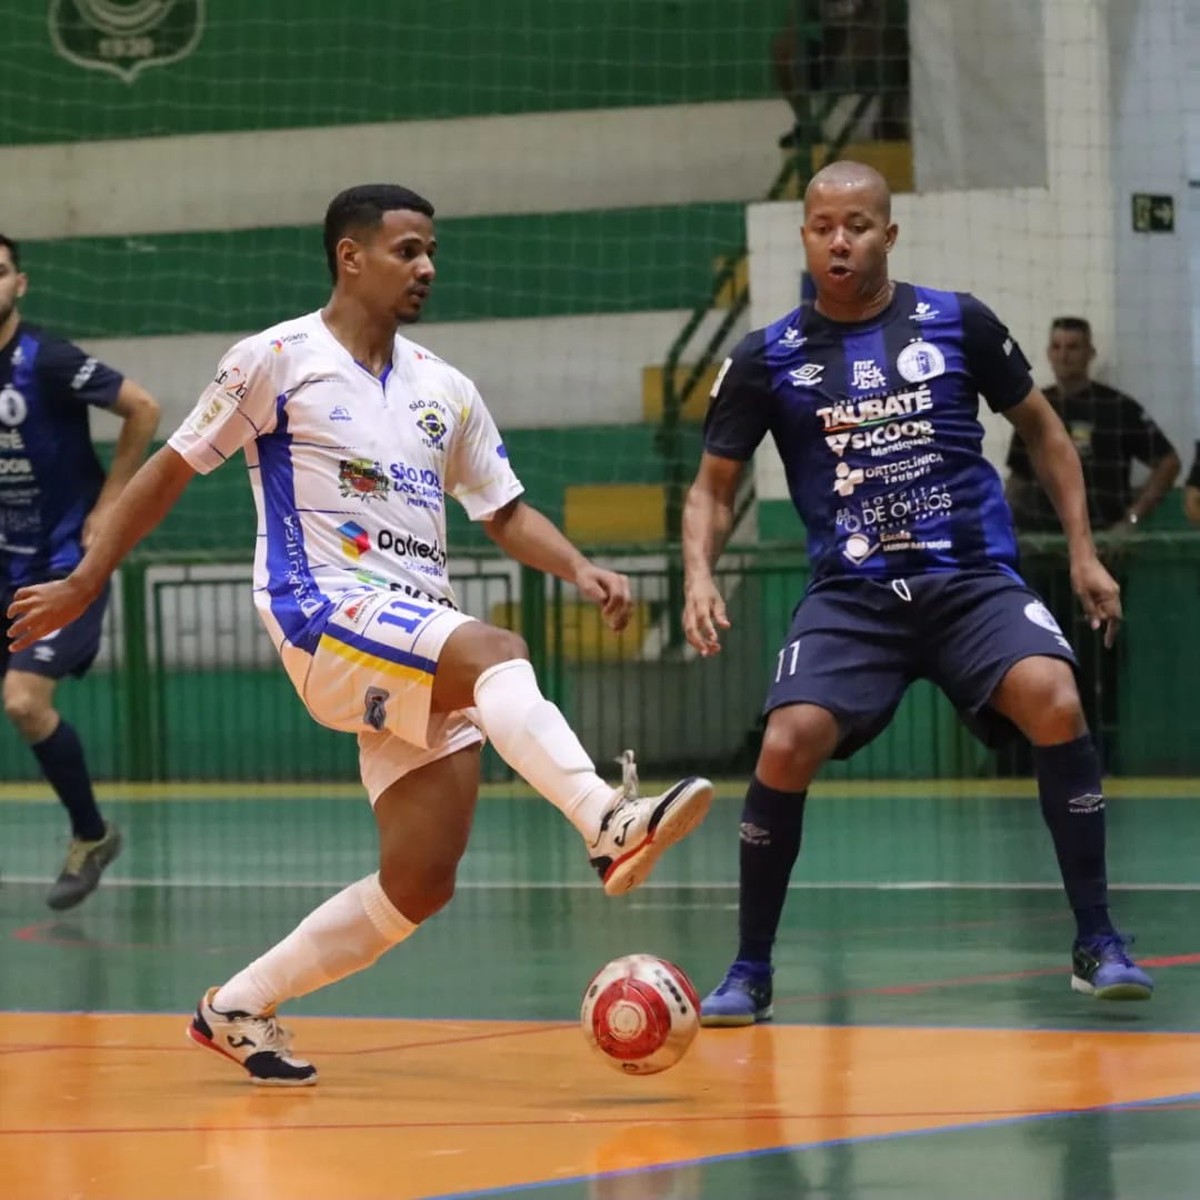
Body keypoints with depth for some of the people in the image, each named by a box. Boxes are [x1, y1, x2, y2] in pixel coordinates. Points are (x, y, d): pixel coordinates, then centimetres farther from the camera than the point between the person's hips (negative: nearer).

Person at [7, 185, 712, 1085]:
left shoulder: (445, 391, 18)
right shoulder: (278, 361, 2)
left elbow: (506, 512, 21)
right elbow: (174, 468, 6)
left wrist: (581, 571, 2)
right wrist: (86, 583, 6)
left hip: (423, 648, 6)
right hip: (326, 614, -6)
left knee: (422, 881, -4)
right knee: (495, 654, -34)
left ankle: (238, 1008, 12)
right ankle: (610, 824, -56)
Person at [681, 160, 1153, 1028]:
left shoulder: (957, 323, 3)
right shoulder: (769, 360, 3)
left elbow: (1041, 427, 14)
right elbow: (715, 484, 10)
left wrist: (1084, 552, 8)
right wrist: (700, 574, -9)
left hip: (973, 577, 0)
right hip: (851, 594, 1)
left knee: (1054, 702, -28)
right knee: (787, 748, -22)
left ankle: (1097, 945, -14)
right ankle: (750, 971, -1)